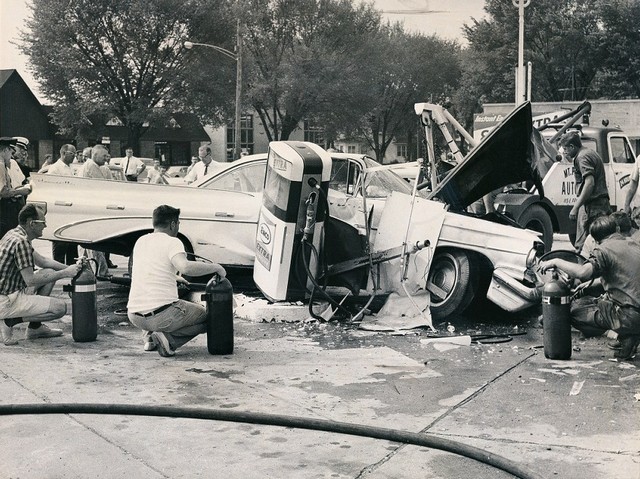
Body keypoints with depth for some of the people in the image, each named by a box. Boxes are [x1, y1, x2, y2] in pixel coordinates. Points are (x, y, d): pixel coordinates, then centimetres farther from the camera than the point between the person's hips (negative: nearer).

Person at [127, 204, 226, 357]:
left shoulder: (141, 241, 15)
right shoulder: (172, 242, -7)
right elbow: (185, 267, -27)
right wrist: (215, 267, -14)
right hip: (162, 315, -7)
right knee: (205, 317, 16)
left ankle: (151, 337, 16)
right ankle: (169, 338, -8)